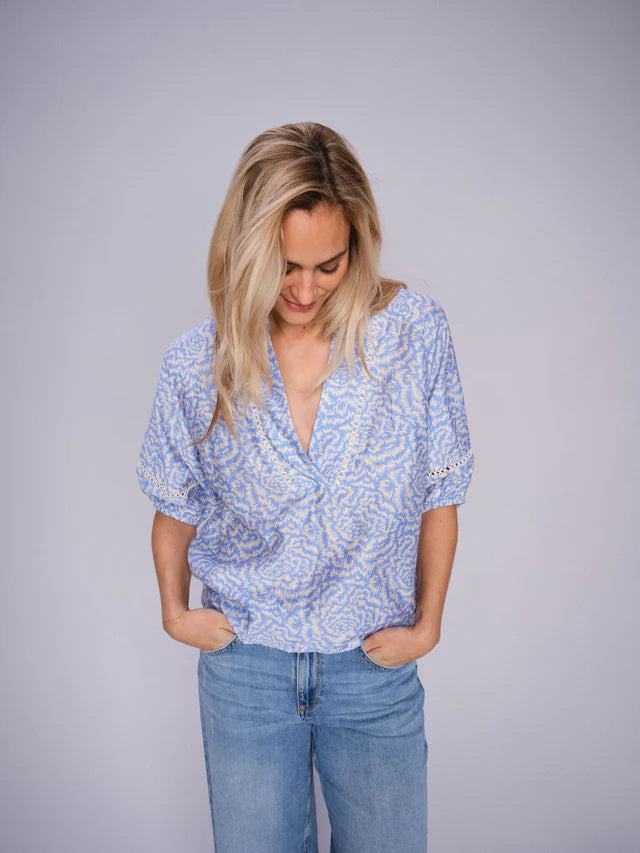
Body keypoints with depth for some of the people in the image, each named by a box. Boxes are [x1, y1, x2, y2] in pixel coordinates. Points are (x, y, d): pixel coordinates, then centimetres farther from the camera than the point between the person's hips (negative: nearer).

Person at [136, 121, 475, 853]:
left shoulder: (414, 332, -12)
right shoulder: (195, 365, -10)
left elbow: (439, 492, -2)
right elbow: (176, 504, 8)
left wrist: (428, 622, -1)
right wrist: (174, 609, 3)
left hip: (375, 664, 0)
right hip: (244, 665, 0)